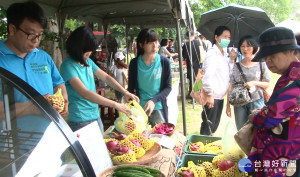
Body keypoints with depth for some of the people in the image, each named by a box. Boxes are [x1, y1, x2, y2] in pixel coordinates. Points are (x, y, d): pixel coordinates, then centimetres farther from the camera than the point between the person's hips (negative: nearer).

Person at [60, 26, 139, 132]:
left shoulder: (88, 62, 5)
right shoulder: (68, 66, -18)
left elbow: (106, 77, 10)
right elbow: (84, 93, -26)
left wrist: (125, 92, -6)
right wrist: (114, 104, -29)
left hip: (96, 116, 7)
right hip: (80, 121, -7)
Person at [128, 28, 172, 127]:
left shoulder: (164, 62, -6)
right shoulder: (135, 63, -5)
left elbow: (168, 87, -3)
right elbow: (131, 88, 3)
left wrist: (154, 100, -16)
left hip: (158, 108, 0)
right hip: (139, 108, 0)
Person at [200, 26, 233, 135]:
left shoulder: (225, 54, 16)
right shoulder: (212, 53, -13)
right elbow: (208, 75, -21)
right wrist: (209, 94, -23)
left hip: (220, 96, 9)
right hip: (212, 96, -9)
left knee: (215, 125, 17)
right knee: (207, 126, -2)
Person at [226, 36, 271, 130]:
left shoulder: (261, 64, -3)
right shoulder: (237, 65, 0)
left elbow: (267, 84, 3)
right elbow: (231, 86, 0)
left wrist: (254, 83, -15)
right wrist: (228, 105, -2)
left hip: (256, 102, -2)